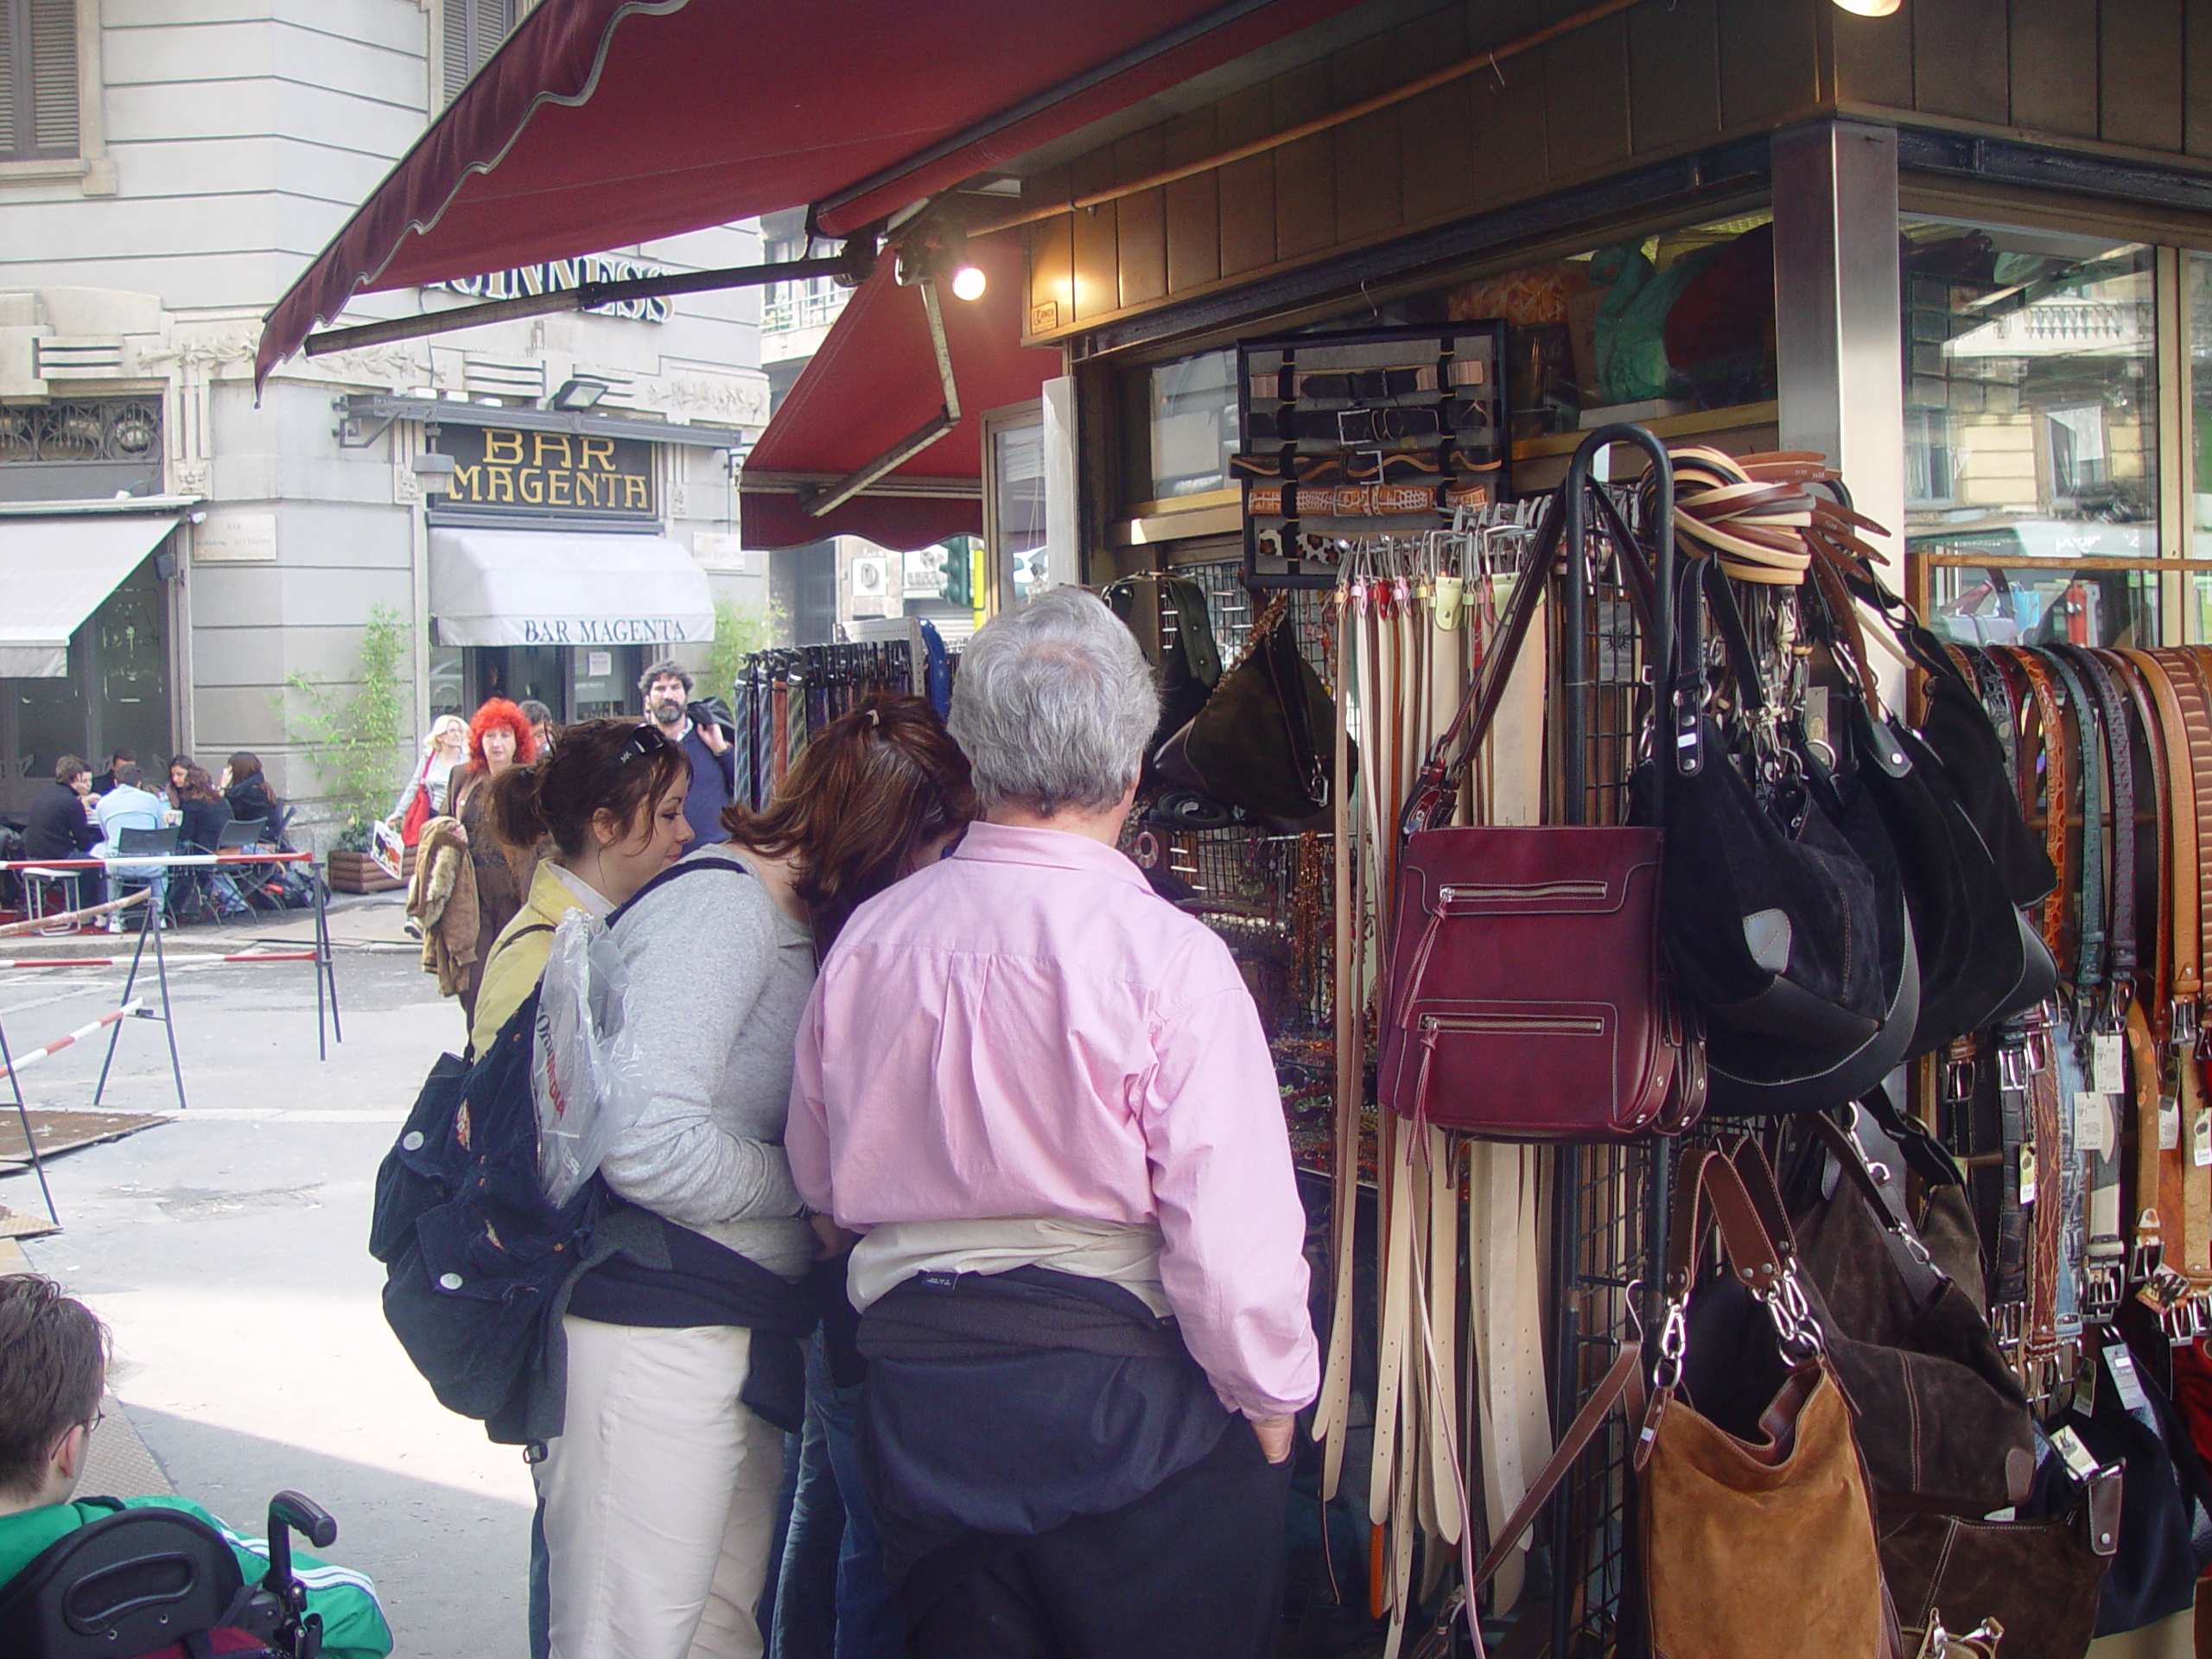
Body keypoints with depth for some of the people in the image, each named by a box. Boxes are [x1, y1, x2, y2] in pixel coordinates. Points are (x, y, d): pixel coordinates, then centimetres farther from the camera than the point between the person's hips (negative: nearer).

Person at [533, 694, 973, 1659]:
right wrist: (814, 1186, -13)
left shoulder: (785, 923, 16)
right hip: (654, 1342, -10)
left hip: (735, 1340, 10)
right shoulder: (719, 910, -16)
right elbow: (647, 1144, -26)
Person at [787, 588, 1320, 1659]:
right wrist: (1269, 1400, -2)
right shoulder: (1168, 956, -17)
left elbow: (819, 1178, 13)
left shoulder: (866, 939, 0)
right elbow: (1235, 1231, -18)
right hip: (1128, 1409, -4)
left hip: (915, 1401, 5)